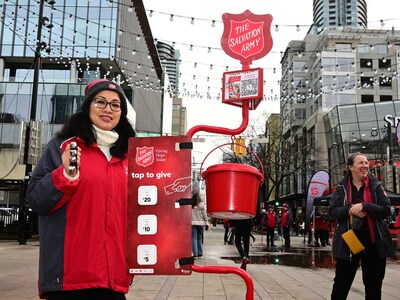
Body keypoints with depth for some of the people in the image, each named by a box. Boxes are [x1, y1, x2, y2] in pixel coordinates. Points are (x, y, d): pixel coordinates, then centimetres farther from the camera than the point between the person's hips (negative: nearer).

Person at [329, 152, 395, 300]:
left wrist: (364, 206, -20)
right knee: (342, 282, 7)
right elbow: (332, 212, -3)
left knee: (373, 284, 13)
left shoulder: (376, 185, 2)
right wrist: (349, 209, -20)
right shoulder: (341, 187, 1)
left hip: (374, 241, 1)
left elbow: (386, 210, -6)